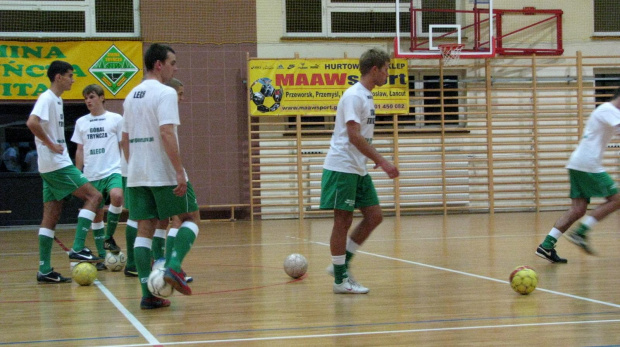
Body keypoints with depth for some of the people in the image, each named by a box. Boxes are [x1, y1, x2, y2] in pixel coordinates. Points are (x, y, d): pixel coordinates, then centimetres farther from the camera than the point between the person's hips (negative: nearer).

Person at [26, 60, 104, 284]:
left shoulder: (56, 100, 18)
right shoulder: (47, 98, -11)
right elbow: (32, 123, -27)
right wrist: (51, 145, -20)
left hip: (51, 167, 9)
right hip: (57, 164, -9)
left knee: (51, 216, 7)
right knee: (93, 197, -8)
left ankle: (45, 271, 7)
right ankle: (77, 249, -13)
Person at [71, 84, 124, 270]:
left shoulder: (116, 119, 4)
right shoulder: (81, 122, 11)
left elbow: (123, 146, 8)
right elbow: (80, 151, 16)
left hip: (113, 170, -3)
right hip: (91, 175, 3)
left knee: (116, 197, -31)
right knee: (96, 214, 4)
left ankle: (109, 237, -12)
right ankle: (102, 256, 12)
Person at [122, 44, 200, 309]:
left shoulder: (132, 96, 15)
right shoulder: (165, 93, -10)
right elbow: (167, 133, -20)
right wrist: (180, 172, -21)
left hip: (137, 175, 7)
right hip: (164, 174, -7)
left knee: (145, 229, 5)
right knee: (189, 218, 9)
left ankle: (148, 294, 0)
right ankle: (174, 267, -12)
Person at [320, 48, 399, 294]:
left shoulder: (366, 96, 15)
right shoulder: (353, 96, -15)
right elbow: (354, 136, -23)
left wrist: (376, 159, 20)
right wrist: (383, 162, -24)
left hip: (358, 170, 9)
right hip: (342, 168, -9)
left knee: (374, 216, 6)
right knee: (342, 220, -4)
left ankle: (341, 264, 14)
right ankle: (340, 279, 3)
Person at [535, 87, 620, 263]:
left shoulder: (605, 111, 25)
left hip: (577, 163, 10)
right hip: (588, 164, -10)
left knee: (578, 209, 2)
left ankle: (546, 245, -7)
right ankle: (580, 233, -8)